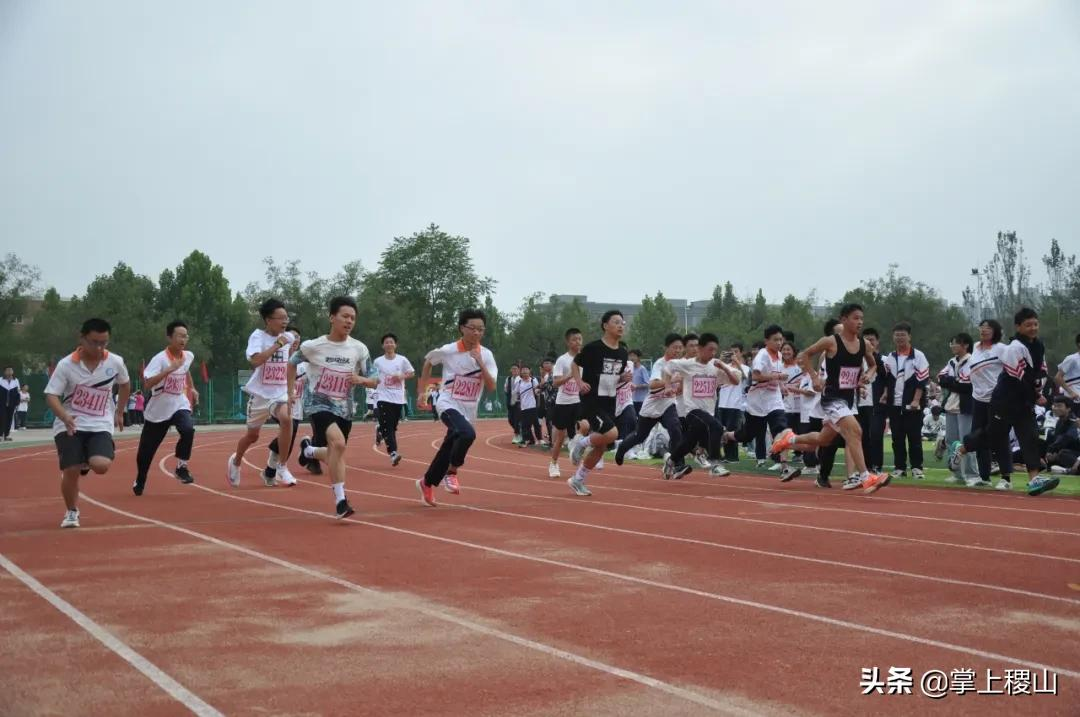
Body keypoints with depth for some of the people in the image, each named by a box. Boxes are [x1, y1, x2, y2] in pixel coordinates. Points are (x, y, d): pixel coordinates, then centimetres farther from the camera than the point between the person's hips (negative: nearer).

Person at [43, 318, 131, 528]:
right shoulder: (66, 365, -10)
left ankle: (87, 462, 19)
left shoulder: (115, 362, -3)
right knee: (71, 471, -13)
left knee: (101, 466, -22)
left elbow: (125, 384, 18)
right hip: (69, 426, -1)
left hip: (100, 425, 1)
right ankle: (71, 511, 16)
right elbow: (51, 396, -12)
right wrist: (64, 417, -29)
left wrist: (119, 412, 19)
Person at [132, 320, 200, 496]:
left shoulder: (189, 356, -2)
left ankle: (181, 468, -10)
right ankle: (140, 481, 36)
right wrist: (169, 369, -37)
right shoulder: (160, 358, -21)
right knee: (146, 451, 9)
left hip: (179, 406, 3)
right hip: (158, 410, -3)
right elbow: (147, 385, -33)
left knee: (188, 430, -29)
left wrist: (192, 388, 17)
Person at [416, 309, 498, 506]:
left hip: (469, 411, 5)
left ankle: (426, 484, 37)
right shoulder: (448, 351, -11)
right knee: (467, 434, -32)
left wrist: (480, 363, -22)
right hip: (449, 405, -4)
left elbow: (491, 387, -11)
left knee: (448, 449, 14)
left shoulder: (486, 355, -4)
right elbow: (428, 361, 9)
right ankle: (451, 472, -12)